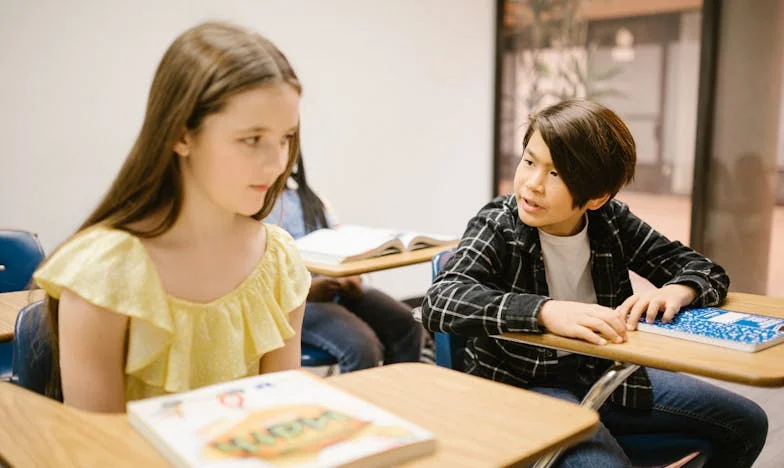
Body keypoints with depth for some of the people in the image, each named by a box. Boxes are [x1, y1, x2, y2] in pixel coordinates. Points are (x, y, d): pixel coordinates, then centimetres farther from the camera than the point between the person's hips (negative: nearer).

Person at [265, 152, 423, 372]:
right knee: (361, 345, -30)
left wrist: (352, 276, -3)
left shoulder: (307, 197, 22)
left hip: (337, 286, 7)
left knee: (405, 323, -15)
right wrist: (305, 290, -22)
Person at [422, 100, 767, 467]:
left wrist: (674, 292, -22)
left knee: (747, 423, 9)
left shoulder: (611, 221, -4)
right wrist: (545, 311, -45)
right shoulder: (498, 226, -16)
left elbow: (707, 270, 3)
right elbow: (438, 302, -32)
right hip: (521, 383, -5)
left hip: (603, 374, 6)